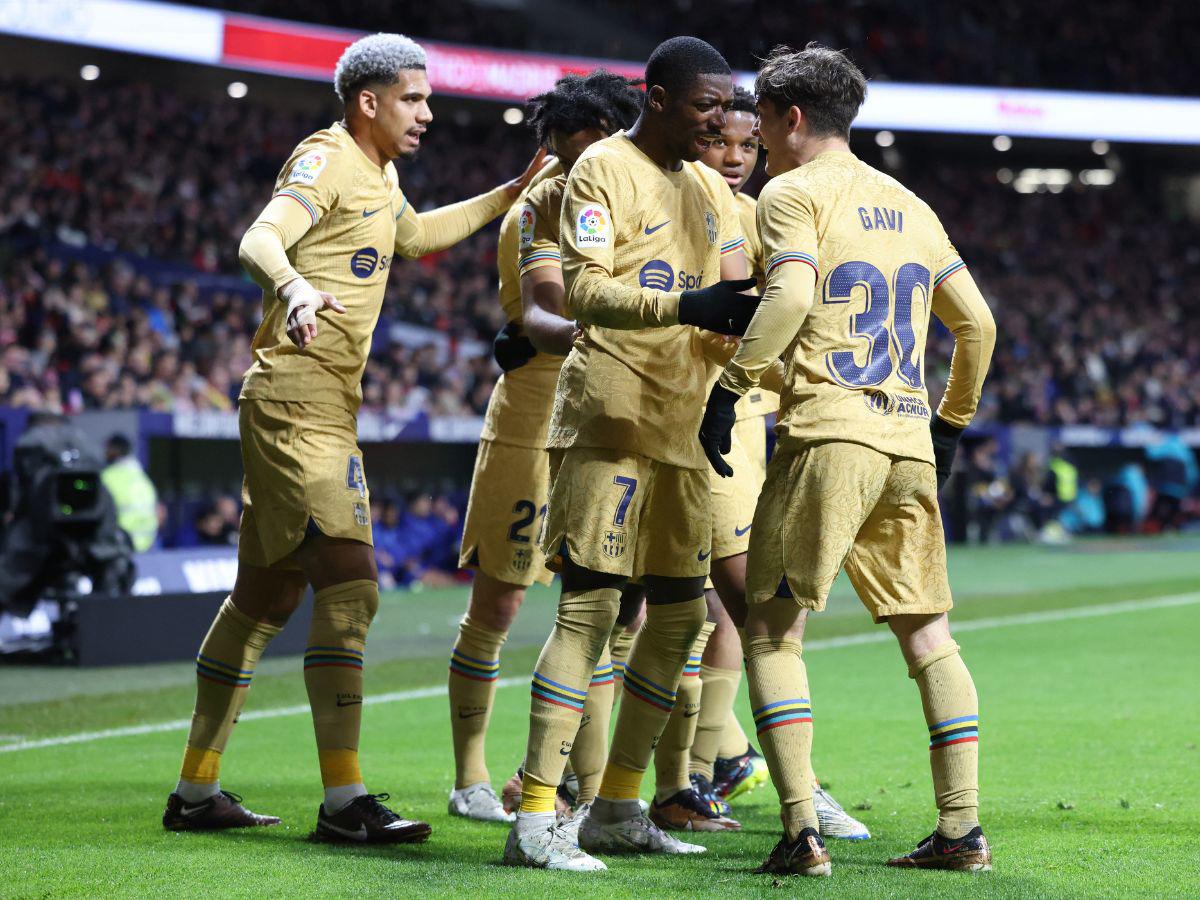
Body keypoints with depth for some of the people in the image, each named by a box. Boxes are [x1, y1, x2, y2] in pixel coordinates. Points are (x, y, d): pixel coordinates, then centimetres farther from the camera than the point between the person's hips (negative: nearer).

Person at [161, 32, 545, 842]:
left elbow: (416, 234, 41)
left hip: (327, 409, 10)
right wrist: (295, 286, -48)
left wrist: (512, 195, 38)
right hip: (299, 401, -10)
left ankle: (196, 789, 19)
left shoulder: (378, 174, 19)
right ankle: (343, 800, -18)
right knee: (349, 588, -16)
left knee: (267, 595, 13)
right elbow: (259, 240, -27)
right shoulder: (328, 161, -10)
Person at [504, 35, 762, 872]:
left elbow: (734, 297, 20)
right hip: (612, 419, -8)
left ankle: (617, 808, 18)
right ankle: (534, 818, -14)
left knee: (679, 611, 9)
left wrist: (748, 316, -2)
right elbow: (582, 288, -18)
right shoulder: (605, 169, -6)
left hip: (683, 425, 8)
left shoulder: (709, 187, 18)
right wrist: (686, 307, -30)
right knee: (591, 605, -13)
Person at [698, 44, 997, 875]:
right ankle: (962, 828, 8)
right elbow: (976, 322, 21)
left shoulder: (793, 193, 0)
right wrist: (952, 422, 30)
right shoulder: (910, 206, 20)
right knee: (927, 631, 11)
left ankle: (803, 831, -13)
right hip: (908, 442, 6)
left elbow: (790, 297, -18)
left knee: (773, 628, -2)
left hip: (828, 433, -6)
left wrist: (729, 387, -13)